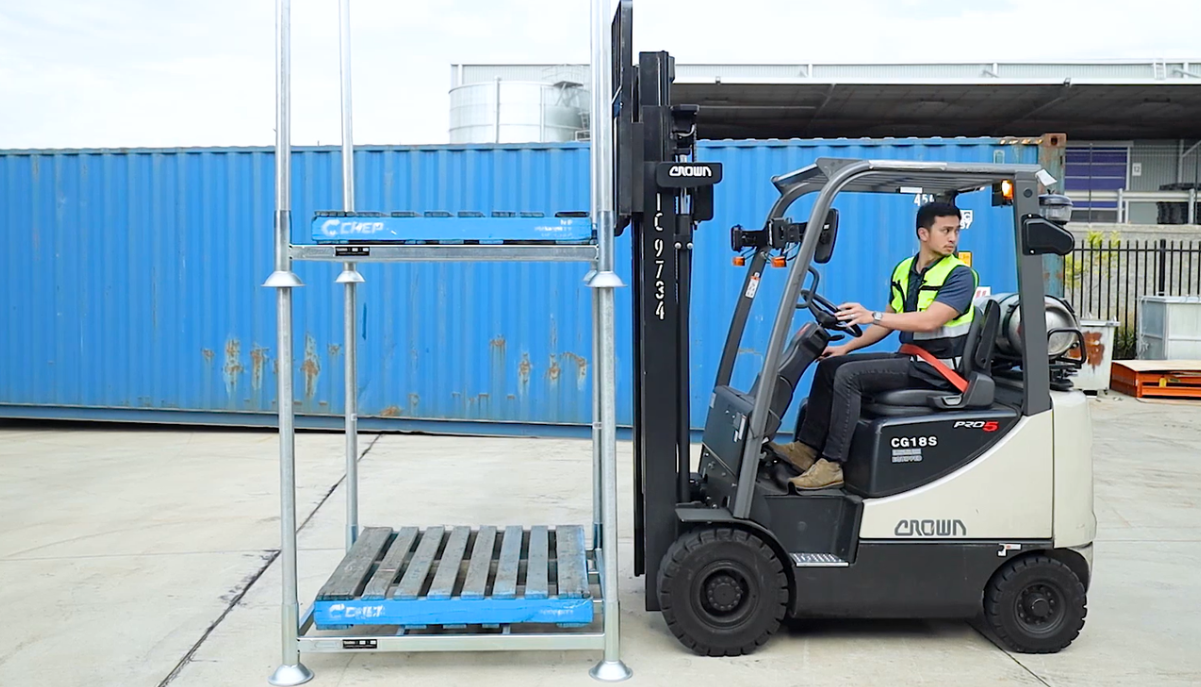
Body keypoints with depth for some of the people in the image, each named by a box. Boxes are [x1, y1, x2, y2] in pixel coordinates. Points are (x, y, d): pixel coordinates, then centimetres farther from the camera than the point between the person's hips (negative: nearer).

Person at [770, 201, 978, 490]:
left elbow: (930, 321, -26)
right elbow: (889, 323, 19)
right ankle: (807, 448, -2)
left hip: (935, 366, -8)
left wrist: (873, 315, -33)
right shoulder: (904, 270, 11)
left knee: (849, 375, -22)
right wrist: (847, 346, 8)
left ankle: (832, 464, -23)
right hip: (907, 356, 8)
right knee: (829, 365, 2)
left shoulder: (960, 275, -12)